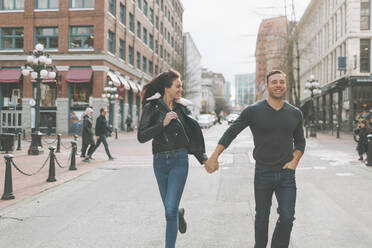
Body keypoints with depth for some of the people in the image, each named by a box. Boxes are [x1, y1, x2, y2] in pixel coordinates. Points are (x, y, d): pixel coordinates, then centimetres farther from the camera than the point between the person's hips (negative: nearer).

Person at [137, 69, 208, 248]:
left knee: (170, 210, -10)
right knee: (169, 208, 16)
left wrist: (203, 158, 16)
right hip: (160, 161, 1)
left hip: (179, 160, 0)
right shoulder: (151, 107, -3)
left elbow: (191, 133, 15)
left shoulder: (181, 107, 4)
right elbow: (141, 136, -11)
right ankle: (179, 213, 52)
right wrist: (163, 123, -21)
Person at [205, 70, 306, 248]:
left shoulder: (295, 114, 4)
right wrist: (214, 156, -13)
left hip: (286, 175, 1)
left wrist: (294, 161, 1)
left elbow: (300, 141, 17)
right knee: (262, 217, 13)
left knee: (287, 218, -7)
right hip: (262, 174, -1)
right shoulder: (253, 111, -6)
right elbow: (231, 133, -4)